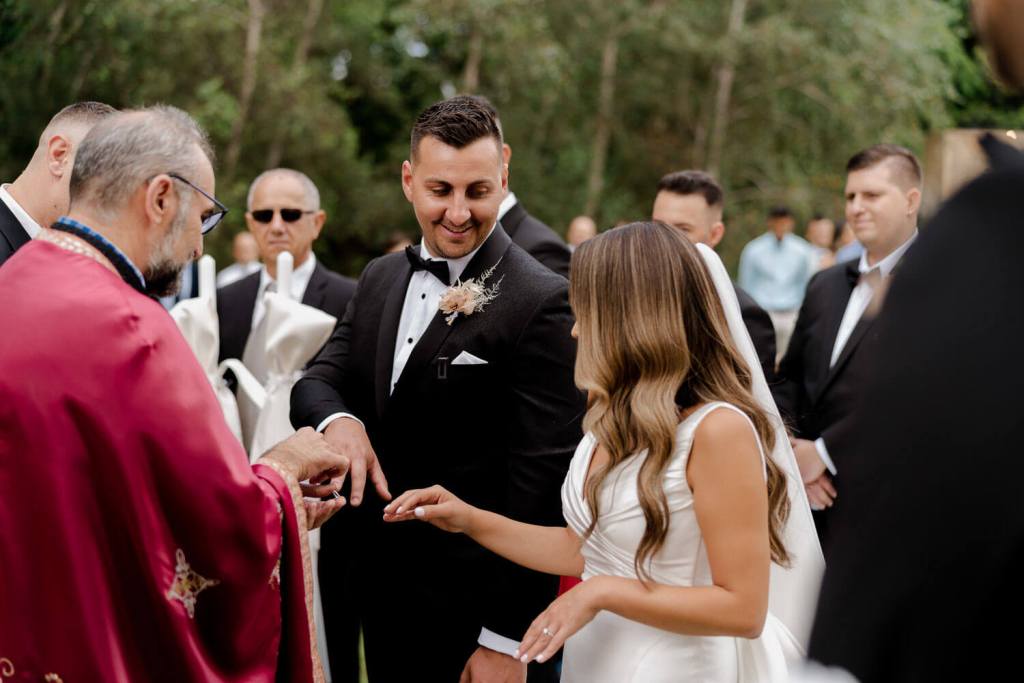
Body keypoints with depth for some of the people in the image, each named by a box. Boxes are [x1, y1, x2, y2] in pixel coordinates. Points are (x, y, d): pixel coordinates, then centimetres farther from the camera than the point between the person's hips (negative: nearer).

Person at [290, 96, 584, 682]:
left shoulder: (544, 304, -15)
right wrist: (338, 419, -17)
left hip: (469, 613, -6)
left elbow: (542, 482, -16)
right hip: (376, 593, 6)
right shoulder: (381, 279, 8)